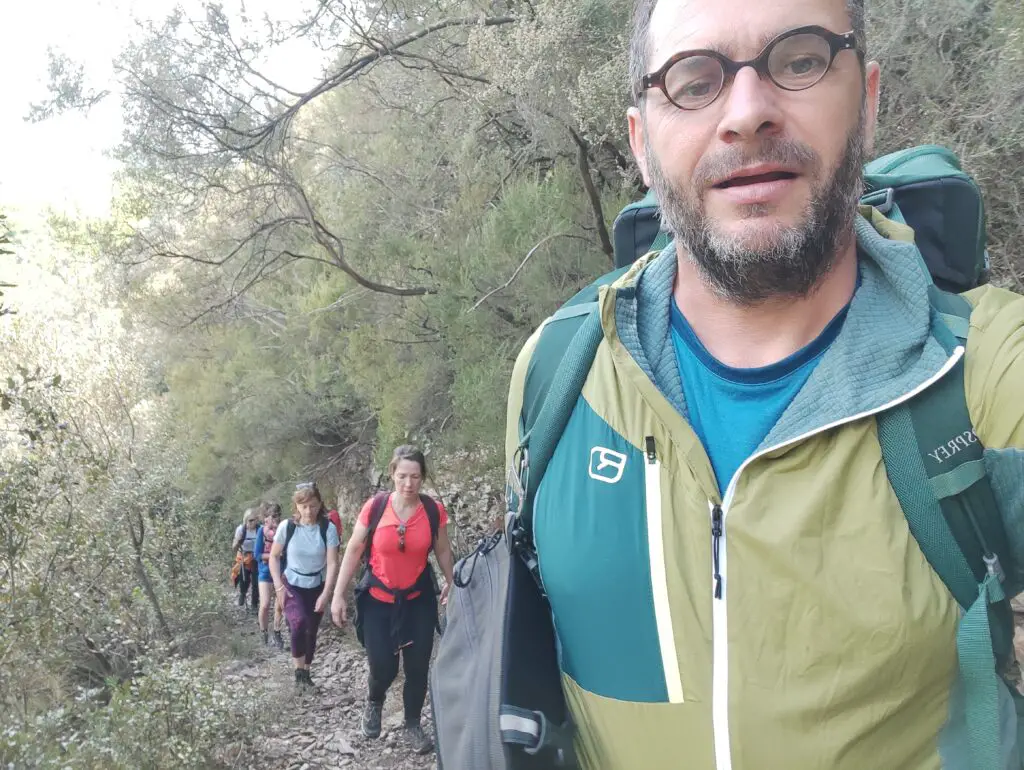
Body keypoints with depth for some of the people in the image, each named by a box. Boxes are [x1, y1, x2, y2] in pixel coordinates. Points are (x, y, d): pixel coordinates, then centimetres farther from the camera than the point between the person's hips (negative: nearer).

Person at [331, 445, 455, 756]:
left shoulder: (434, 511, -10)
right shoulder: (375, 507, -15)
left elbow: (443, 551, 5)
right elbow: (353, 550, -6)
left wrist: (452, 584, 6)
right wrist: (339, 595, -6)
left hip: (419, 600, 2)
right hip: (378, 600, -1)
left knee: (418, 666, 5)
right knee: (383, 666, -2)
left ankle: (413, 726, 28)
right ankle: (374, 703, 34)